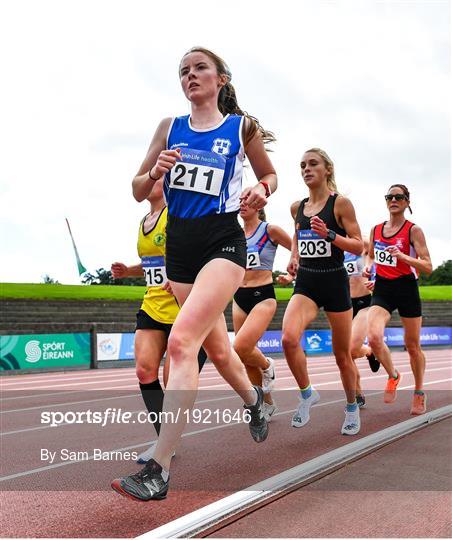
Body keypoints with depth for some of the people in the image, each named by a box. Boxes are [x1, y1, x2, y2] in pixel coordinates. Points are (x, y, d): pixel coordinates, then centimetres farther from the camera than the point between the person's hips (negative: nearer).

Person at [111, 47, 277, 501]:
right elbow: (138, 191, 12)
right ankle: (253, 399, 51)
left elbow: (269, 175, 17)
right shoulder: (170, 128, 10)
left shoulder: (242, 127, 3)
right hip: (179, 245, 5)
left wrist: (261, 191, -6)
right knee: (216, 348, 18)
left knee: (182, 340, -23)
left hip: (223, 242, -5)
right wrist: (155, 173, -10)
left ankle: (158, 471, -23)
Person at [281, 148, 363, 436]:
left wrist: (329, 234, -22)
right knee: (289, 339, -23)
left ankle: (352, 407, 30)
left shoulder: (340, 203, -6)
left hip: (334, 282, -3)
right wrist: (294, 256, 12)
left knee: (342, 354, 7)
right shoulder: (297, 207, 8)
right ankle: (307, 394, 0)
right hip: (306, 283, 3)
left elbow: (359, 246, -7)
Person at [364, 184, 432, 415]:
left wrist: (402, 256, -26)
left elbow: (427, 267, -12)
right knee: (374, 337, -20)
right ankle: (393, 376, 8)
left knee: (412, 346, 8)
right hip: (382, 289, 3)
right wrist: (368, 267, 2)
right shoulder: (376, 229, 7)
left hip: (406, 289, -3)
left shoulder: (413, 230, -7)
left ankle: (419, 392, 29)